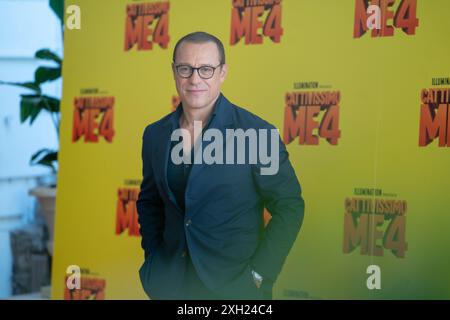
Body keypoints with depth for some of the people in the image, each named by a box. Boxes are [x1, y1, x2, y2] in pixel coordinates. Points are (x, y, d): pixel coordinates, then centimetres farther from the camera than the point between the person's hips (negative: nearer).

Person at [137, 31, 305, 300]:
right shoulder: (155, 134, 3)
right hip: (171, 282, 4)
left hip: (235, 286, -4)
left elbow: (289, 207, -9)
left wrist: (259, 276, -12)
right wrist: (153, 257, 6)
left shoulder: (258, 134, -12)